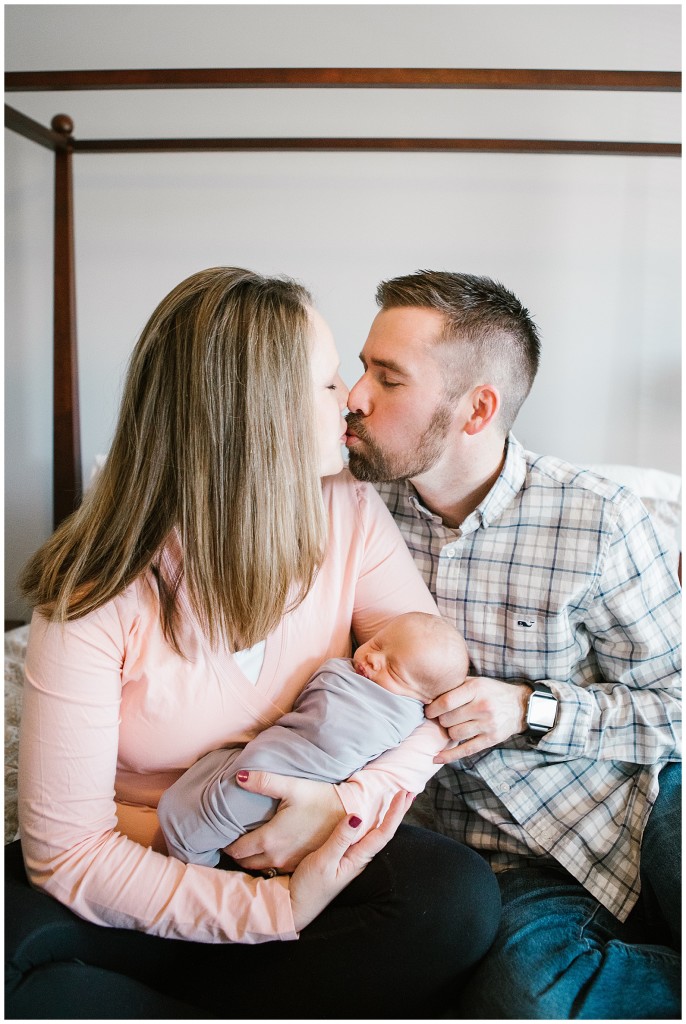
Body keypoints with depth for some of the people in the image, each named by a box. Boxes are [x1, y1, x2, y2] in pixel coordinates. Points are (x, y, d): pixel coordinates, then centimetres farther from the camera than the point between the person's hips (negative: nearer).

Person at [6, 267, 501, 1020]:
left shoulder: (349, 517, -9)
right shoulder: (96, 601, -21)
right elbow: (66, 850, -18)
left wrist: (350, 803, -26)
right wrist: (276, 909, -26)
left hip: (307, 850, 3)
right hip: (144, 884, -2)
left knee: (457, 893, -25)